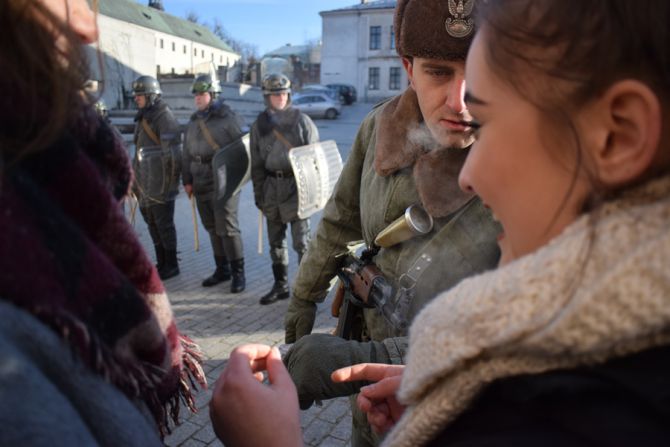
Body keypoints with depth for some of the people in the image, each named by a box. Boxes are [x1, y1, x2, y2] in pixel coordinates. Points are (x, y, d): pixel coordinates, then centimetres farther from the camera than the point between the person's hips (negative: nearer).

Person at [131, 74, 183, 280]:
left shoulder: (164, 118, -10)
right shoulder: (142, 118, 17)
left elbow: (172, 153, -15)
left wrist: (170, 182, -17)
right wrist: (136, 178, 21)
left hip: (160, 182, -9)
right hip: (145, 182, 9)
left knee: (164, 224, -3)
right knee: (152, 224, 13)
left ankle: (171, 265, 8)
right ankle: (162, 263, 23)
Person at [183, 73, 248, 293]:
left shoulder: (228, 118, -5)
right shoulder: (193, 122, 16)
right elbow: (187, 153, 20)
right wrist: (187, 180, 15)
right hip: (201, 184, 7)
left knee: (227, 227, -8)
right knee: (212, 228, 11)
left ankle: (238, 272, 2)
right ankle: (222, 269, 23)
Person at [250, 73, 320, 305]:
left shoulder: (301, 120, -1)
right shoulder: (259, 124, 9)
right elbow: (256, 163, 12)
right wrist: (258, 193, 7)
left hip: (297, 185, -4)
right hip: (272, 187, 5)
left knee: (301, 240, -3)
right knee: (275, 241, 12)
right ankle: (280, 285, 25)